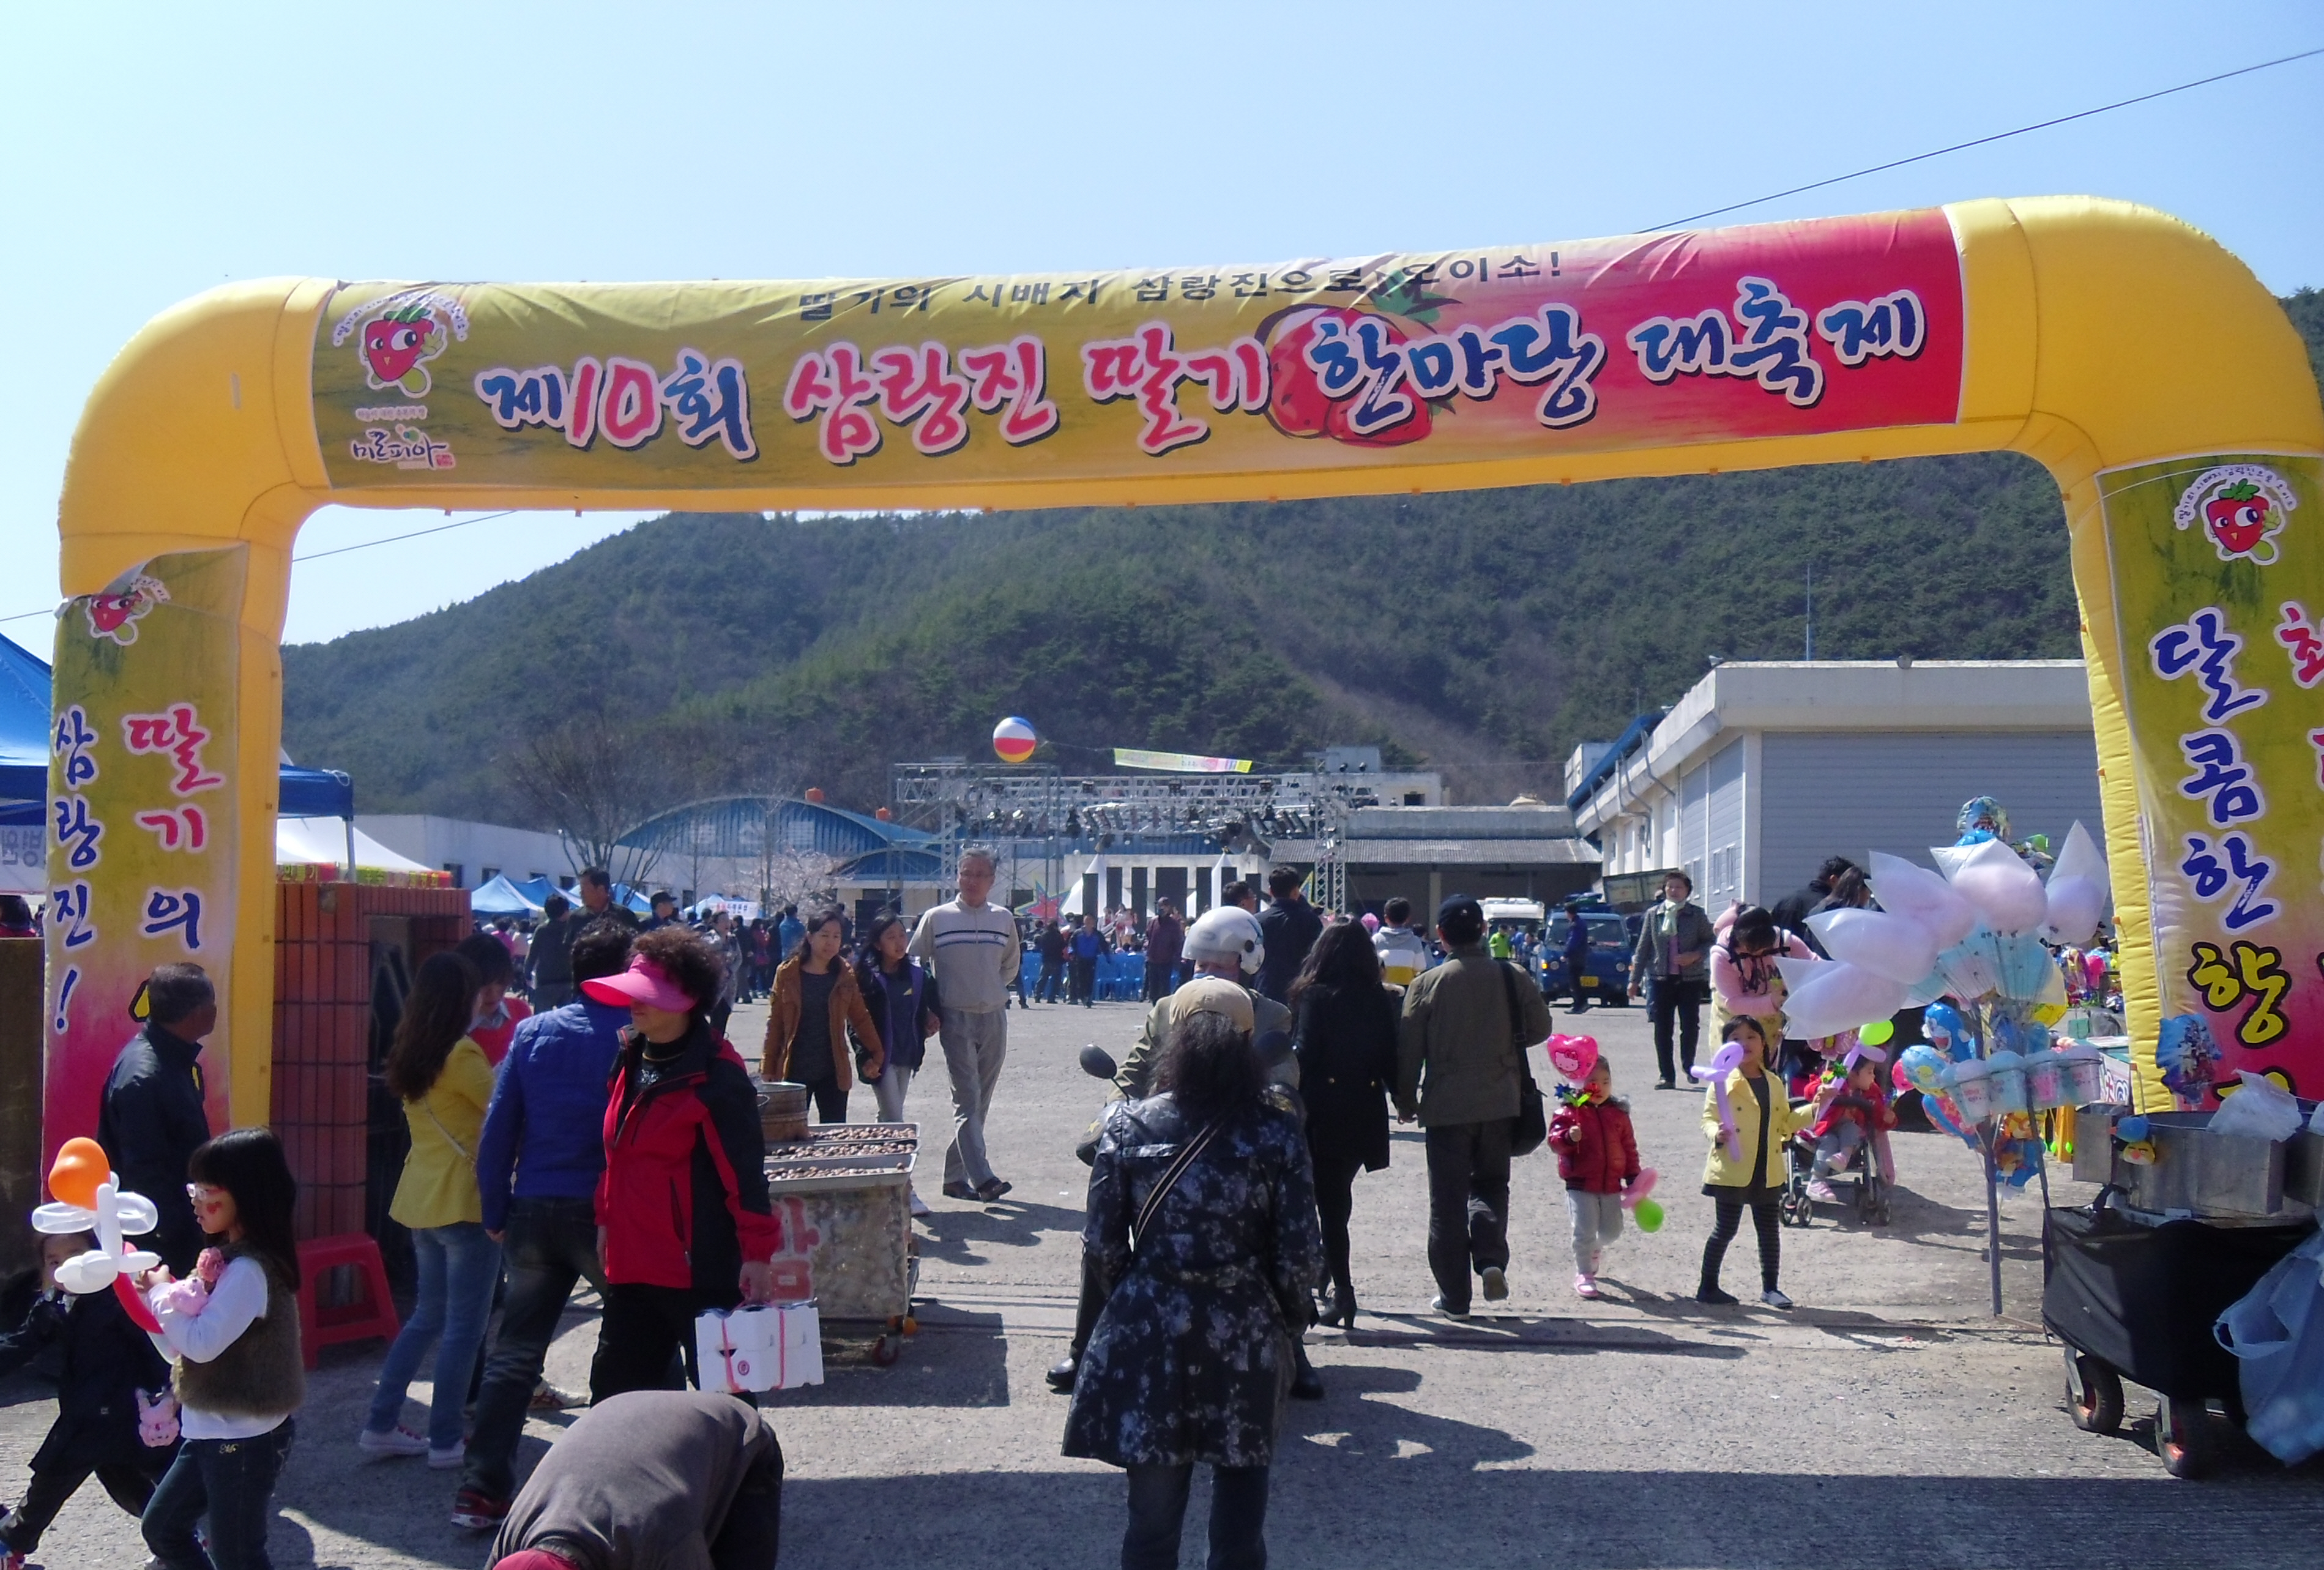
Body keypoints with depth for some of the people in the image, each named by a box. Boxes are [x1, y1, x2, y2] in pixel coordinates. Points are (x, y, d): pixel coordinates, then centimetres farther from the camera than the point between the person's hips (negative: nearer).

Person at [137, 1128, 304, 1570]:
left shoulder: (249, 1270, -22)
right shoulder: (228, 1259, 8)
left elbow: (202, 1343, -28)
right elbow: (182, 1348, 12)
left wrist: (161, 1292, -13)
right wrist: (151, 1302, -4)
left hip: (246, 1439, -10)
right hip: (211, 1432, 10)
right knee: (161, 1526, 21)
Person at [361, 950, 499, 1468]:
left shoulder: (410, 1055, 8)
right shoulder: (462, 1054, -16)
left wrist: (498, 1070, 14)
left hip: (422, 1197, 8)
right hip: (465, 1200, -8)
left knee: (428, 1315, 19)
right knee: (464, 1325, 1)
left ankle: (381, 1425, 21)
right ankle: (446, 1440, 6)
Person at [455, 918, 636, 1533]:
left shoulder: (533, 1032, 3)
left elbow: (497, 1130, 3)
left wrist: (496, 1214, 10)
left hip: (535, 1211, 3)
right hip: (607, 1213, -3)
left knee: (515, 1352, 11)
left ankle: (482, 1487, 11)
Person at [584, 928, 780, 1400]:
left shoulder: (716, 1076, -14)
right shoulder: (630, 1060, 10)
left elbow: (744, 1170, -16)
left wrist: (757, 1253, -18)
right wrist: (606, 1219, 18)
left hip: (702, 1272, -8)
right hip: (632, 1267, 8)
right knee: (613, 1390, 13)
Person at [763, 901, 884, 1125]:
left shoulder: (845, 976, 4)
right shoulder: (787, 973, 0)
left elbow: (861, 1018, 12)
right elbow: (775, 1023, 3)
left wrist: (876, 1055, 7)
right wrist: (768, 1067, 1)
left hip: (833, 1072, 1)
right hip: (794, 1072, -1)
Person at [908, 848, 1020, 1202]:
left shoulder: (1004, 920, 8)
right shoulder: (936, 918, -1)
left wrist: (991, 989, 12)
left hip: (994, 1018, 4)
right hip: (956, 1019, -4)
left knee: (979, 1102, 7)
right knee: (967, 1100, -12)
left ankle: (955, 1175, 17)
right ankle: (982, 1178, -19)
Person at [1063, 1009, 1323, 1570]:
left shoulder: (1128, 1125, -4)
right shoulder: (1276, 1131, -7)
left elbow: (1101, 1246, -3)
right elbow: (1300, 1256, -7)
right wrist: (1289, 1316, 11)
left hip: (1147, 1336, 1)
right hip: (1244, 1338, -1)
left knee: (1152, 1522, 12)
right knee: (1239, 1523, 13)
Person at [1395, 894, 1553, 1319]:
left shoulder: (1427, 985, -9)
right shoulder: (1512, 978, -5)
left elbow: (1408, 1050, -5)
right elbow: (1540, 1028, 6)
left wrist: (1405, 1102, 8)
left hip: (1446, 1108, -2)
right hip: (1500, 1104, 2)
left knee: (1448, 1201, 7)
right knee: (1491, 1184, 19)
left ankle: (1453, 1296, 10)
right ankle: (1491, 1259, -3)